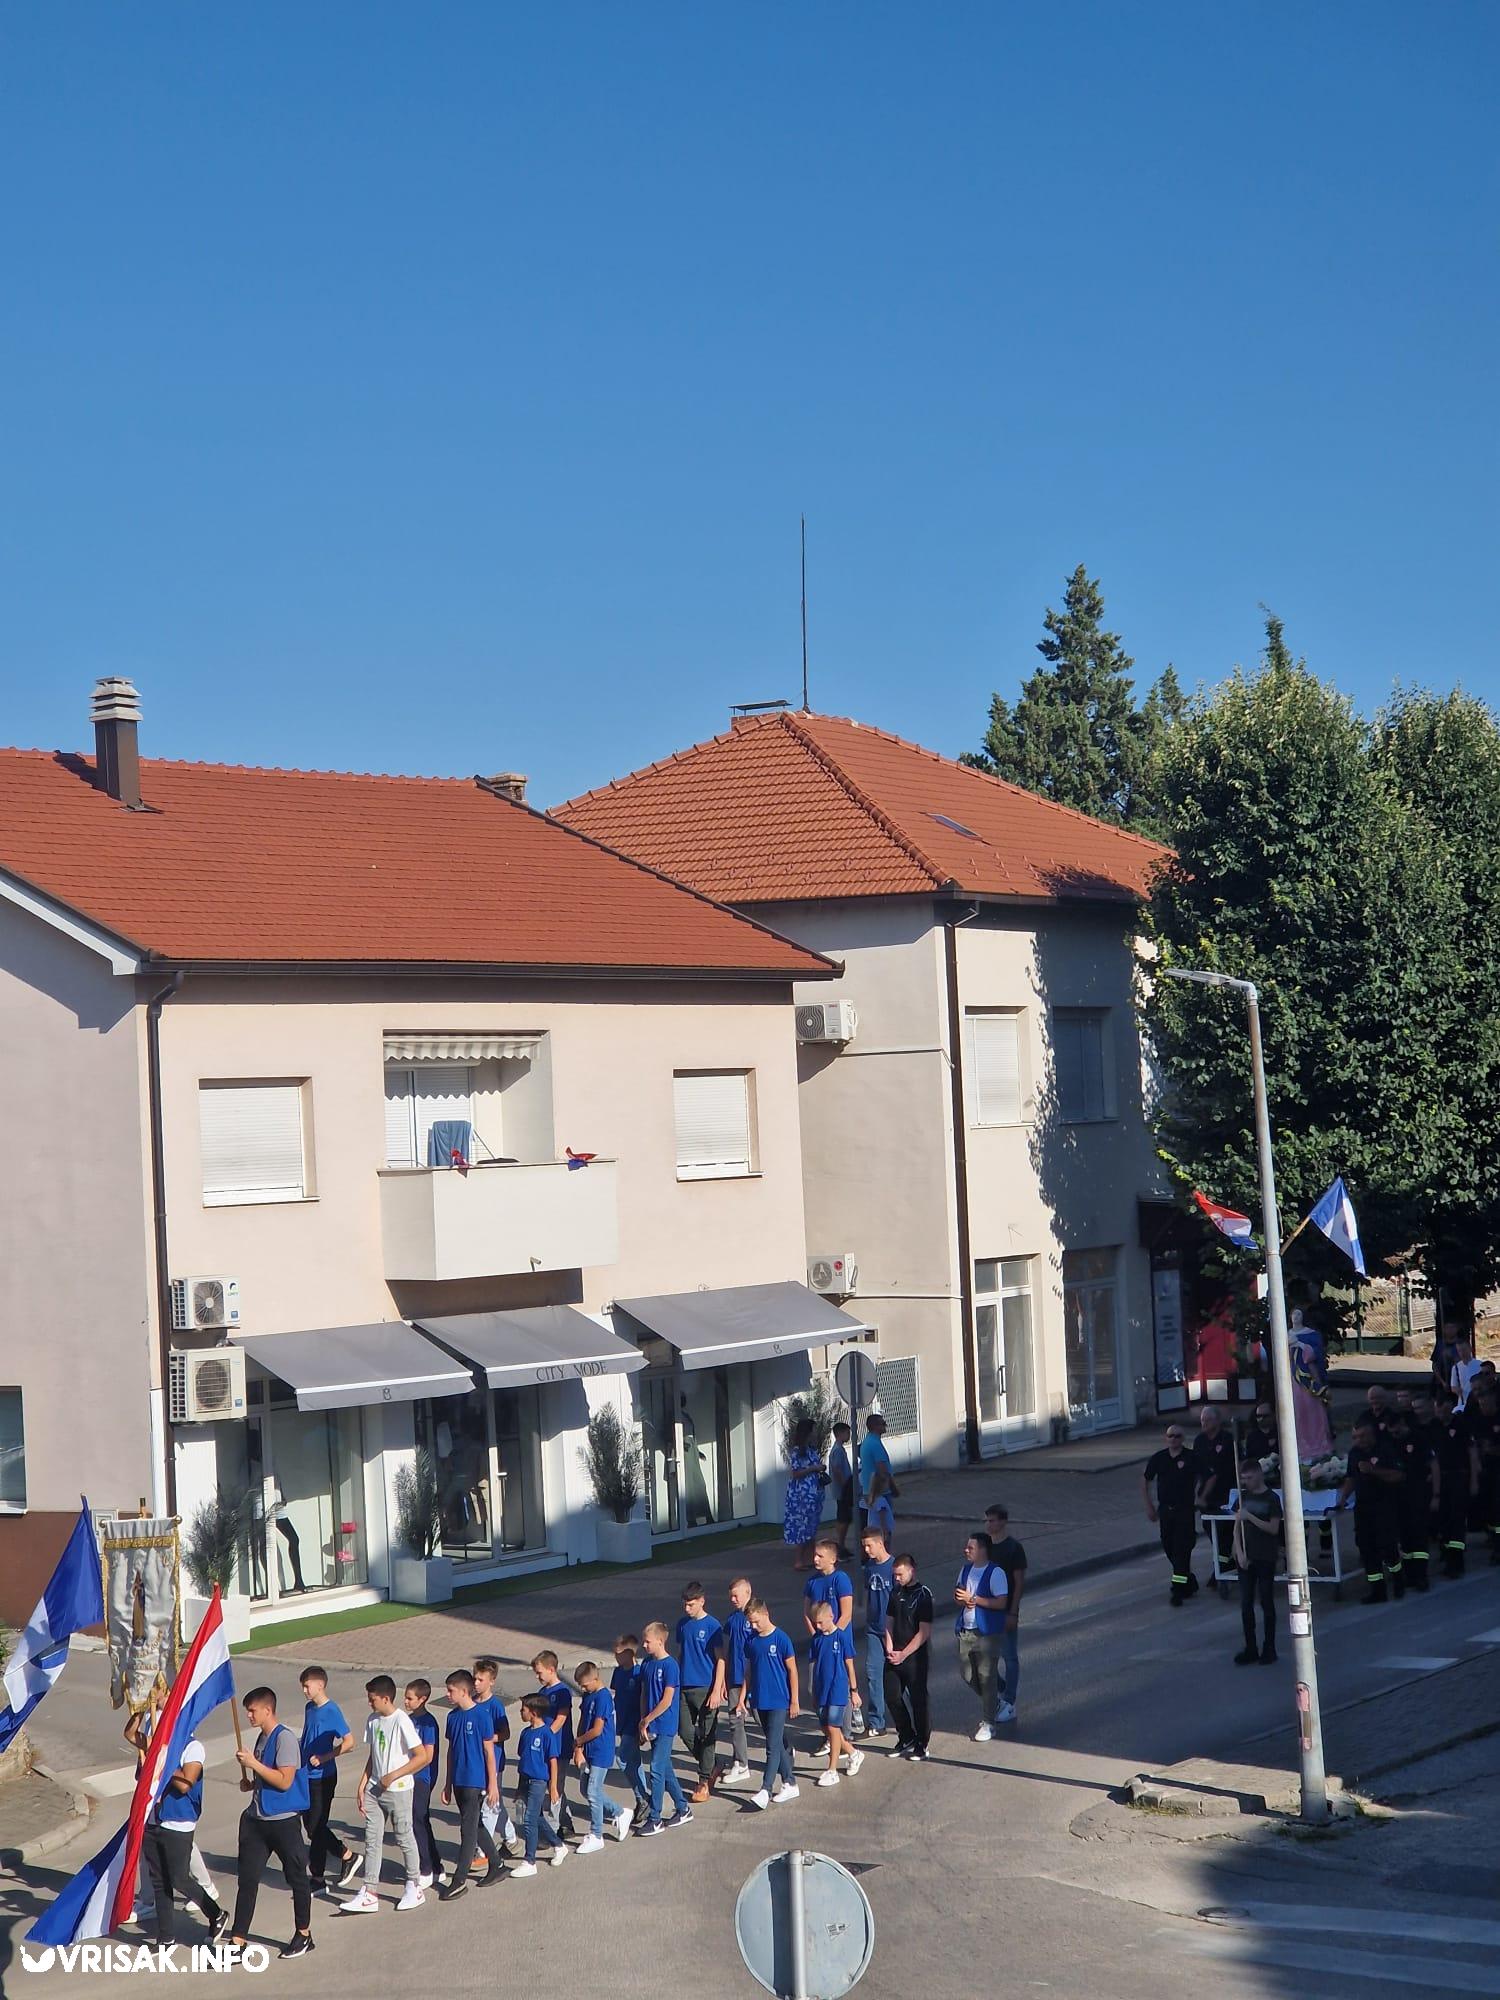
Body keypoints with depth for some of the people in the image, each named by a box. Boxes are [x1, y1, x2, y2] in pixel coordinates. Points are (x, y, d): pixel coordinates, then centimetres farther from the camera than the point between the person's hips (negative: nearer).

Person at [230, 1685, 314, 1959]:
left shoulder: (285, 1739, -15)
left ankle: (303, 1934, 22)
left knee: (296, 1876, 8)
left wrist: (253, 1763, -20)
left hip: (284, 1821, -8)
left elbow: (284, 1781, -22)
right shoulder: (261, 1738, 12)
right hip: (256, 1819, 8)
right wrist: (249, 1783, 5)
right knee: (247, 1880, 4)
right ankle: (238, 1941, 6)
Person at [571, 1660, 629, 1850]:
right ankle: (620, 1813, 31)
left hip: (601, 1753, -9)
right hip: (588, 1752, 9)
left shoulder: (603, 1697, -20)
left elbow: (596, 1730, -21)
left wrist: (578, 1742, -6)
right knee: (587, 1791, 15)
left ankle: (596, 1836, 5)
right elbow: (582, 1723, 8)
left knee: (593, 1793, -5)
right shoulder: (588, 1695, 8)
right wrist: (578, 1750, -3)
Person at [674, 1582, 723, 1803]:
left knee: (706, 1735, 1)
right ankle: (712, 1767, 25)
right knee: (685, 1732, 6)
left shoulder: (712, 1626, -10)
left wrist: (716, 1691, -13)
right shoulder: (682, 1624, 7)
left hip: (705, 1687, -6)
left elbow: (720, 1660, -9)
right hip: (685, 1687, 6)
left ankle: (704, 1781, 11)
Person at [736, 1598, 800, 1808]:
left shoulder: (781, 1639, -11)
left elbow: (792, 1670, -7)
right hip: (760, 1701, 6)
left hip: (779, 1701, -6)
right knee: (779, 1744, 13)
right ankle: (790, 1784, 22)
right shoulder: (751, 1640, 5)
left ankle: (765, 1790, -13)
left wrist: (794, 1701, -7)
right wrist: (743, 1697, 8)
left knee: (773, 1746, -9)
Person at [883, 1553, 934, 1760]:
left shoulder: (923, 1595, -11)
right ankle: (906, 1739, 23)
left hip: (916, 1657, -6)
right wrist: (890, 1649, -1)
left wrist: (903, 1654, -14)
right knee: (892, 1696, 7)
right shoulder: (896, 1593, 9)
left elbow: (924, 1632, -14)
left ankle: (921, 1745, 12)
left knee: (917, 1700, 1)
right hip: (895, 1656, 6)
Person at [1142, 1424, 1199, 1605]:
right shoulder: (1158, 1458, 2)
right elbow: (1145, 1481, 11)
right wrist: (1149, 1506, 7)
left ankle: (1179, 1590, -7)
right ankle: (1189, 1581, 29)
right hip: (1165, 1509, 4)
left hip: (1185, 1509, -4)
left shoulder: (1191, 1458, -6)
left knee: (1182, 1549, -9)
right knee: (1168, 1548, 10)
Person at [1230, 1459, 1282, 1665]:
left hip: (1265, 1559, -4)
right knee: (1246, 1604, 4)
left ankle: (1269, 1649, 9)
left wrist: (1249, 1517, -20)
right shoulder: (1243, 1496, 7)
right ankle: (1250, 1649, 11)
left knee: (1266, 1603, 2)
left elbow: (1274, 1529, -12)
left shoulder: (1271, 1499, -6)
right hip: (1246, 1558, 4)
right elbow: (1237, 1527, 7)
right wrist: (1240, 1553, -4)